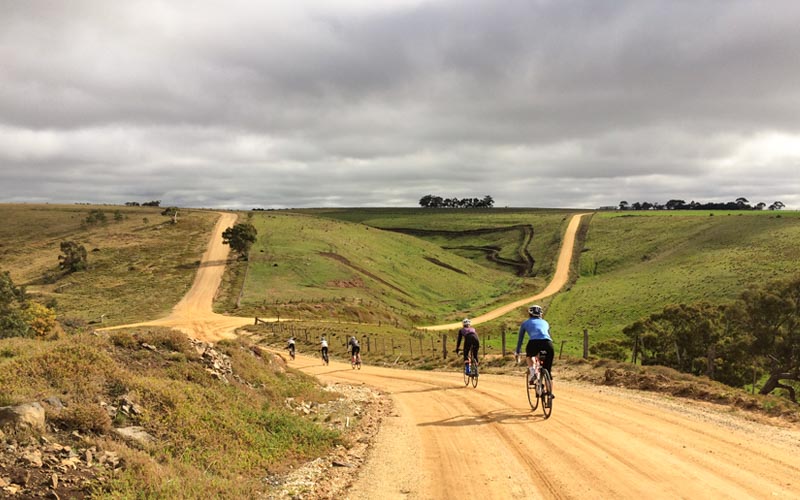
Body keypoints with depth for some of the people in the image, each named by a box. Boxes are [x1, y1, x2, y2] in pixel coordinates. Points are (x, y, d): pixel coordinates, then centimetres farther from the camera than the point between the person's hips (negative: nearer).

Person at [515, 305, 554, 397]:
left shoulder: (525, 323, 27)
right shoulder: (545, 322, 34)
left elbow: (520, 339, 32)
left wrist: (517, 353, 43)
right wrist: (546, 350, 59)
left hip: (534, 344, -2)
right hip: (548, 344, 2)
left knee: (529, 355, 34)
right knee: (548, 370, 18)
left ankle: (532, 373, 14)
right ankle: (550, 392, 13)